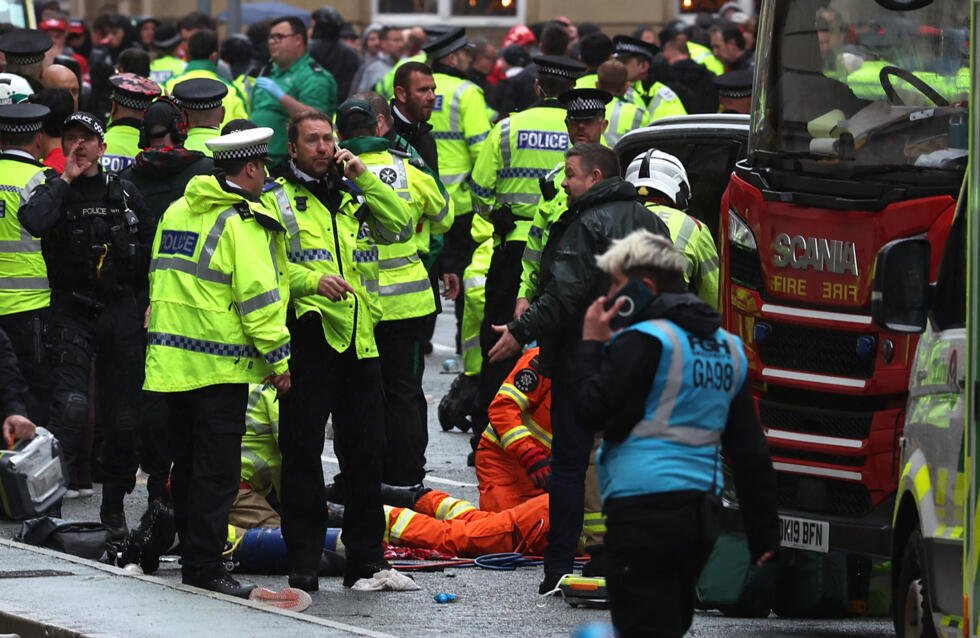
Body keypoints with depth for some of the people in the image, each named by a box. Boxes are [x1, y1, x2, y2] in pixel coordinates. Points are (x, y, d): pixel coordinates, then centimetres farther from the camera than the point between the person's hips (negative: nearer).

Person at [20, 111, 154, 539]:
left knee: (123, 414, 6)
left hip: (121, 311, 3)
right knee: (71, 406, -20)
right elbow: (32, 222, -22)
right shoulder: (53, 191, 2)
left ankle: (114, 505, 18)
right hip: (72, 313, -3)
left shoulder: (124, 194, 10)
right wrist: (65, 180, -12)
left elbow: (151, 251, 16)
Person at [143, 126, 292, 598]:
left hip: (171, 359, 8)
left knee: (188, 465, 16)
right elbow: (258, 295, -16)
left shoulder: (176, 213, 13)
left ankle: (194, 553, 24)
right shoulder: (241, 222, -13)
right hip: (218, 364, -8)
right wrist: (279, 358, -10)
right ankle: (204, 564, -6)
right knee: (217, 470, -5)